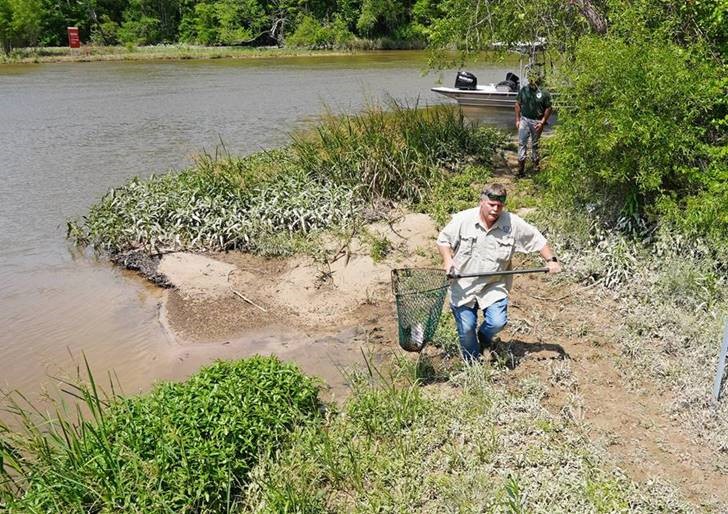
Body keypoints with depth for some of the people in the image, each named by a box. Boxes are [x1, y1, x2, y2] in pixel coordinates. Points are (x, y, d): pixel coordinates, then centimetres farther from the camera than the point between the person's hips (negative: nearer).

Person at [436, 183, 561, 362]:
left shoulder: (513, 223, -7)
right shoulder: (462, 219, -9)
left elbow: (537, 240, 4)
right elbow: (443, 240, 2)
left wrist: (551, 260, -6)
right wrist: (447, 259, -14)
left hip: (494, 286, 1)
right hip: (463, 286, 0)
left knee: (497, 322, -15)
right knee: (466, 328, 4)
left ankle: (483, 338, 23)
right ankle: (472, 364, 30)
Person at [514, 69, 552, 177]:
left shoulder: (544, 93, -8)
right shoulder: (524, 90, -2)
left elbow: (548, 108, -3)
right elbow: (518, 104, 5)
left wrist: (542, 122, -9)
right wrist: (517, 119, 1)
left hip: (537, 121, -1)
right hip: (524, 119, 1)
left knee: (535, 144, 12)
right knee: (522, 143, -3)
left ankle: (536, 162, 28)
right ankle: (521, 165, 0)